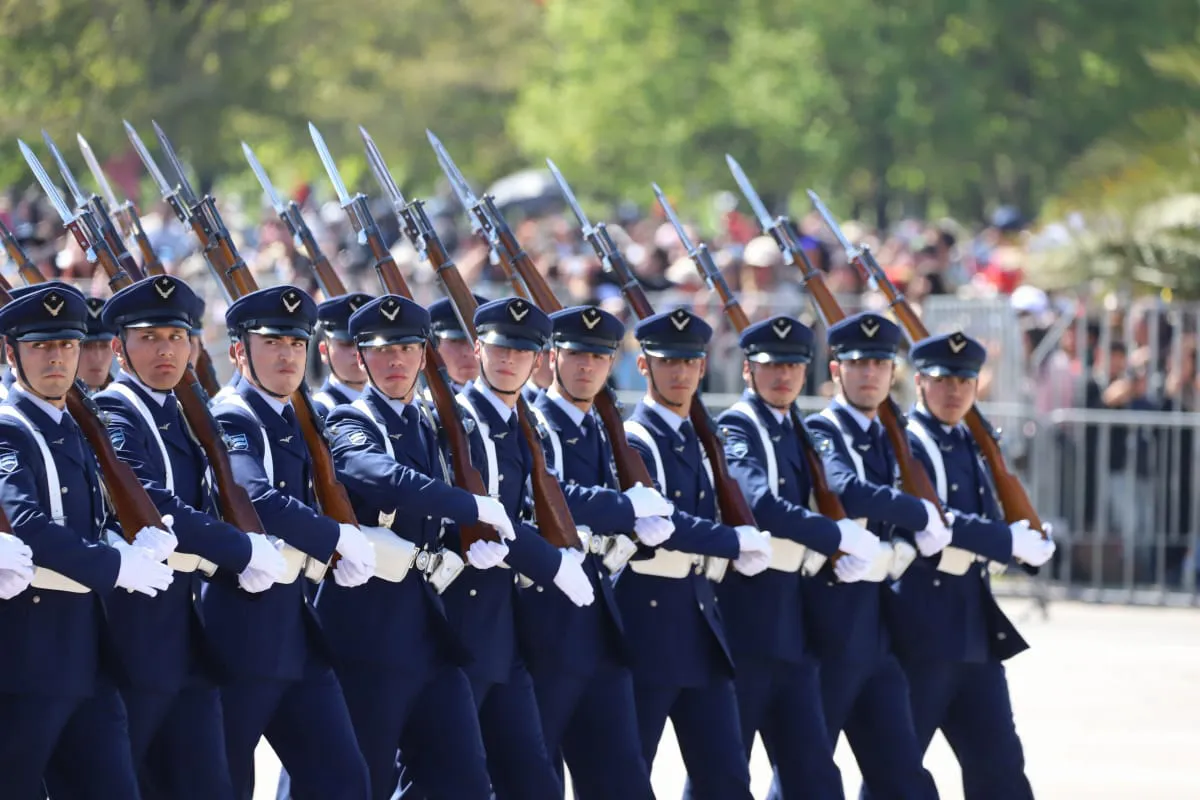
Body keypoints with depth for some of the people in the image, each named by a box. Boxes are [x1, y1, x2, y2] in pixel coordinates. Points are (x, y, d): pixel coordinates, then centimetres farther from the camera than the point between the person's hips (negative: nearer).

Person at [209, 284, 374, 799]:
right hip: (240, 634, -8)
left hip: (295, 633, 9)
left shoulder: (295, 426, 17)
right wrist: (340, 539, -19)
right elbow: (257, 500, -27)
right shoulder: (232, 421, -11)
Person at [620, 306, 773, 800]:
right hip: (647, 628, -7)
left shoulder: (700, 442, 17)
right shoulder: (632, 440, -8)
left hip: (700, 626, 7)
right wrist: (737, 542, -17)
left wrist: (745, 547, -6)